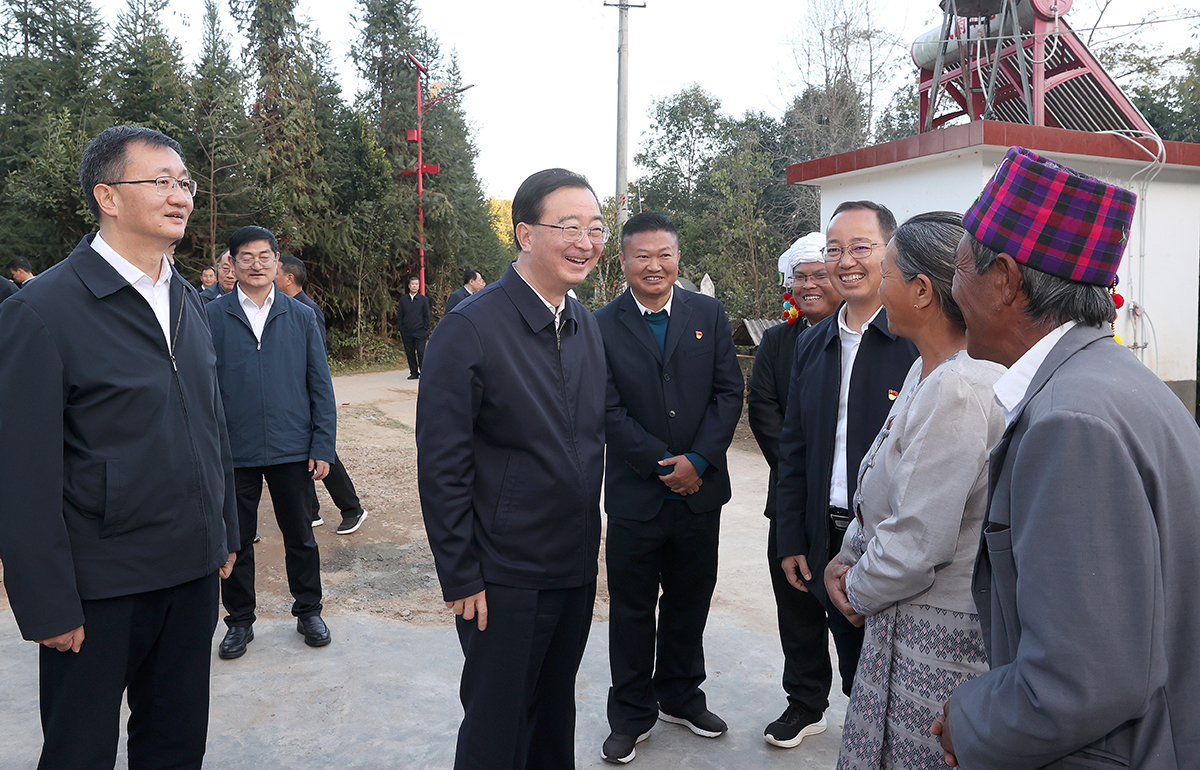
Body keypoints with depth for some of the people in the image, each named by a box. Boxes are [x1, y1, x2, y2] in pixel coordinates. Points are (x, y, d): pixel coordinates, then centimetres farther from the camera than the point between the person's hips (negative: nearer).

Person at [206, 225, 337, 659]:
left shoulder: (301, 317, 4)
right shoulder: (212, 317, 0)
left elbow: (321, 387, 4)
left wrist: (323, 446, -2)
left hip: (292, 450, 1)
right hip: (233, 453, 0)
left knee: (300, 536, 12)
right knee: (235, 541, 11)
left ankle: (308, 611, 29)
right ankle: (240, 620, 29)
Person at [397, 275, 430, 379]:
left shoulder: (424, 299, 5)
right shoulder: (403, 299, 11)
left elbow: (427, 316, 5)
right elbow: (400, 315, 13)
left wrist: (425, 329, -2)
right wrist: (401, 328, 5)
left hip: (419, 332, -3)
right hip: (406, 332, 3)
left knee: (421, 352, -7)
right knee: (410, 353, 4)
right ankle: (413, 373, 12)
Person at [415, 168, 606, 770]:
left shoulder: (587, 325, 6)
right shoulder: (470, 328, -17)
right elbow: (441, 465, -16)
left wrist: (589, 542, 11)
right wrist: (460, 577, -14)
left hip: (577, 567, 7)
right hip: (506, 577, -6)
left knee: (556, 713, 23)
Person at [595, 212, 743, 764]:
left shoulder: (709, 315, 2)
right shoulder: (603, 326, -5)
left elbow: (729, 391, -2)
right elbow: (609, 412, -9)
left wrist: (698, 461, -12)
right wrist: (665, 465, -14)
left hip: (701, 490, 3)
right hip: (635, 494, -2)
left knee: (690, 602, 17)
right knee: (631, 609, 10)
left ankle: (681, 696, 38)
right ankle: (631, 715, 28)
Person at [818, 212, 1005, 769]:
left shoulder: (958, 390, -25)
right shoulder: (930, 369, 7)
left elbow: (919, 542, -24)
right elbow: (888, 488, 15)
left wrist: (860, 593, -8)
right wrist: (849, 556, 7)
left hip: (939, 634, -9)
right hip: (907, 613, 9)